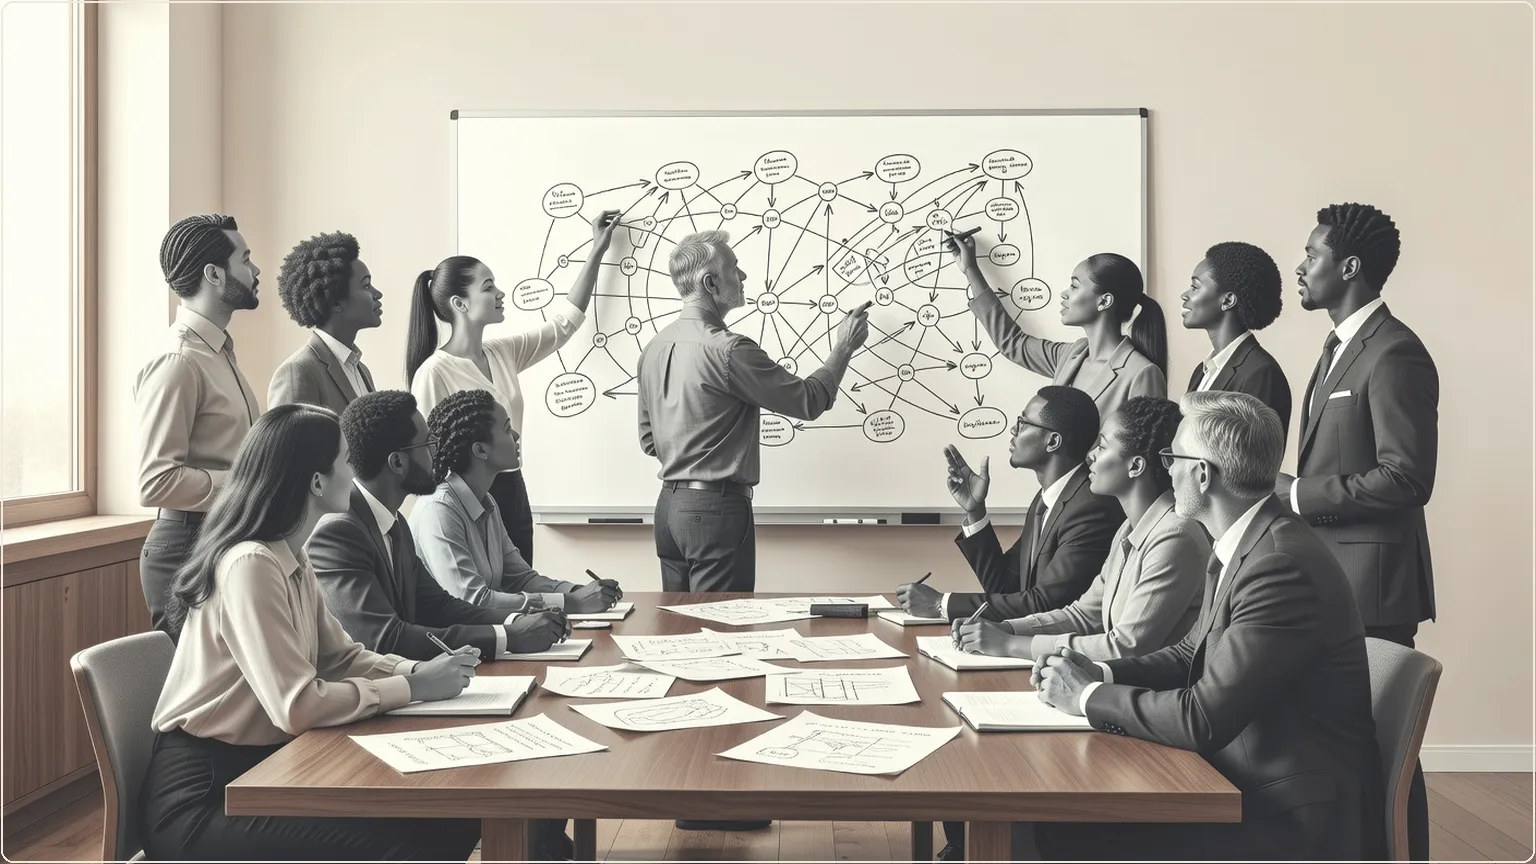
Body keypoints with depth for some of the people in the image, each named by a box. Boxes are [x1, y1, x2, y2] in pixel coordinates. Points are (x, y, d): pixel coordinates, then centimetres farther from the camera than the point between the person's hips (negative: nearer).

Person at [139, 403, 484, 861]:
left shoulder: (292, 560, 8)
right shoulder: (251, 565, -22)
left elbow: (340, 657, 12)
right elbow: (297, 707, -27)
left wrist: (418, 670, -6)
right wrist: (413, 687, -18)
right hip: (202, 796, -9)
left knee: (449, 821, -4)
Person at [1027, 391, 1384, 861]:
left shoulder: (1282, 566, -24)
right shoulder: (1242, 547, 7)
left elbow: (1203, 719, -26)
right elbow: (1192, 654, 17)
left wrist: (1089, 696, -12)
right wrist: (1100, 675, 0)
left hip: (1297, 821, -9)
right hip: (1248, 786, 9)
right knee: (1062, 818, -1)